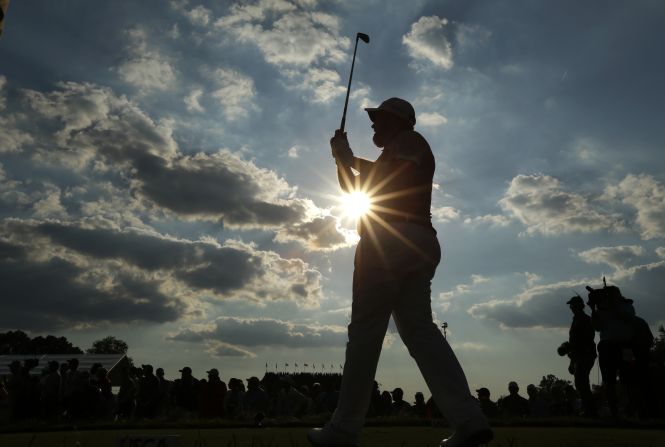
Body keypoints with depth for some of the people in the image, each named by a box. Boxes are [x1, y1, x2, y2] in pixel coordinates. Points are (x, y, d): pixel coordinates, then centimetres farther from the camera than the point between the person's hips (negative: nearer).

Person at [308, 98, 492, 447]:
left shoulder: (409, 140, 5)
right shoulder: (396, 156, 33)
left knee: (365, 330, -8)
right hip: (418, 246, 10)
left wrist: (349, 158, 0)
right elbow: (353, 188, 33)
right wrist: (343, 156, 20)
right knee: (419, 328, -1)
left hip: (391, 242, -10)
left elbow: (390, 178, -13)